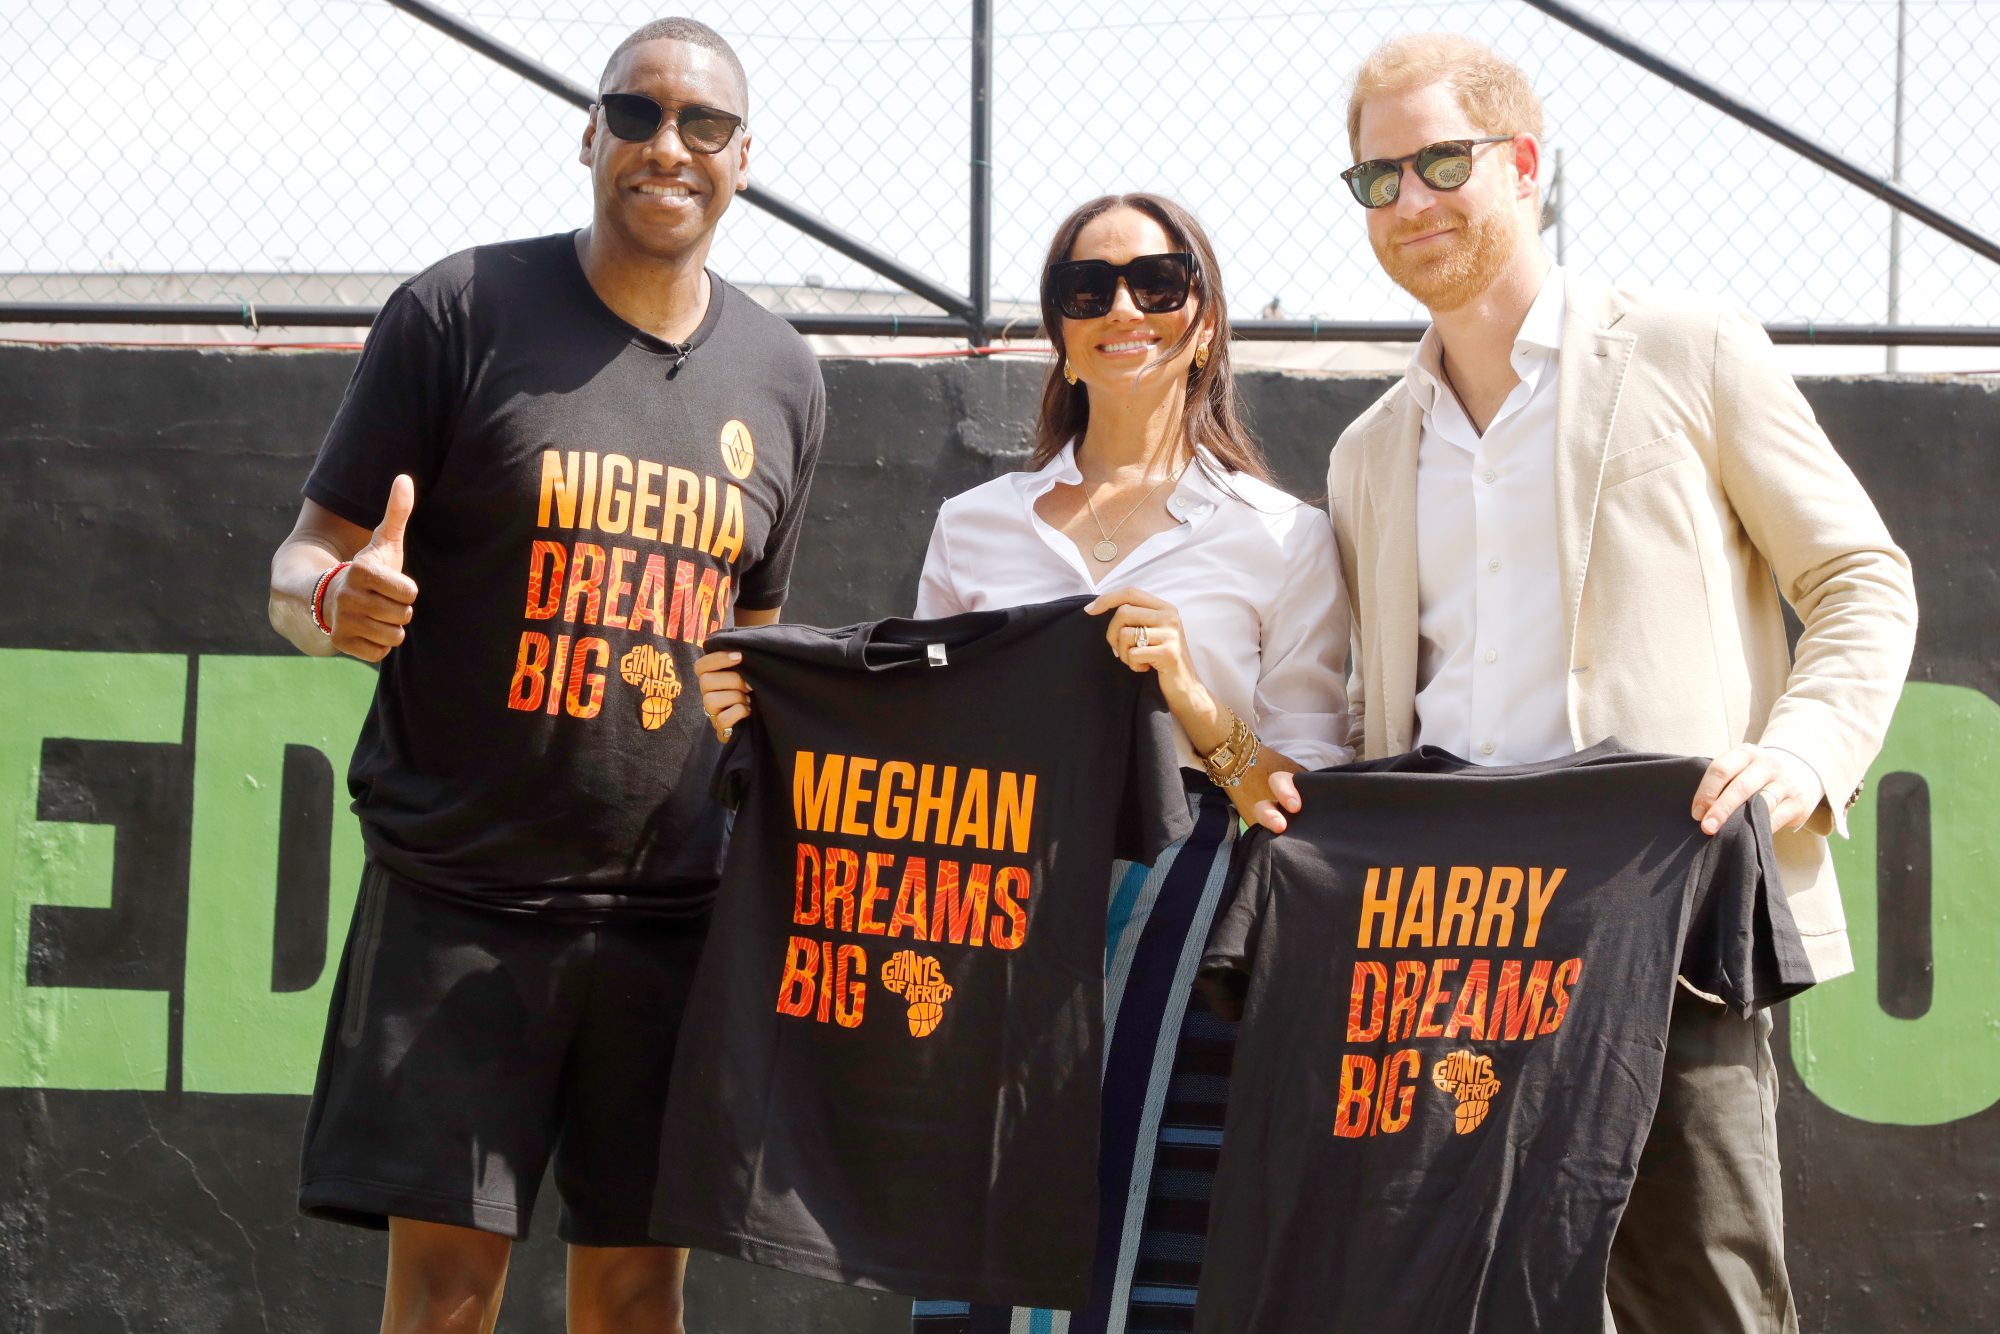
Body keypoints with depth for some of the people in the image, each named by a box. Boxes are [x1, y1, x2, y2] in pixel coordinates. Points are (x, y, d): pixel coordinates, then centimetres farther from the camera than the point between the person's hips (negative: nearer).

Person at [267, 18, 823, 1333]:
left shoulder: (782, 375, 11)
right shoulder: (463, 311, -1)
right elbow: (303, 564, 0)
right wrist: (341, 602, -24)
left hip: (674, 911, 4)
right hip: (460, 893, -4)